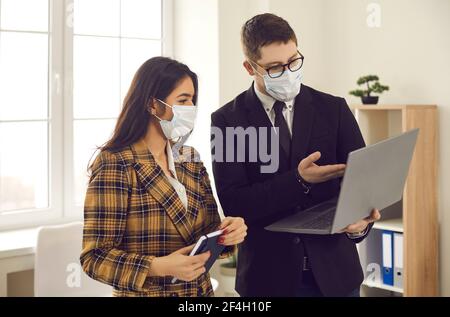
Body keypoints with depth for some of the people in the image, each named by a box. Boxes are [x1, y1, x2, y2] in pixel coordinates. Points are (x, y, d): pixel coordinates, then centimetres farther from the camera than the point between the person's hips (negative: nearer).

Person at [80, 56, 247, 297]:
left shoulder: (189, 158, 1)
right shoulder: (115, 165, -18)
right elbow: (95, 257, -18)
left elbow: (204, 229, 7)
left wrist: (227, 232, -14)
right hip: (146, 292, -6)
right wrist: (159, 267, -30)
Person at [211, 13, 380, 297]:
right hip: (268, 276, -1)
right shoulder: (227, 121, -5)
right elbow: (232, 204, -12)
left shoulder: (334, 109, 0)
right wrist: (298, 180, -23)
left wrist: (362, 221, -22)